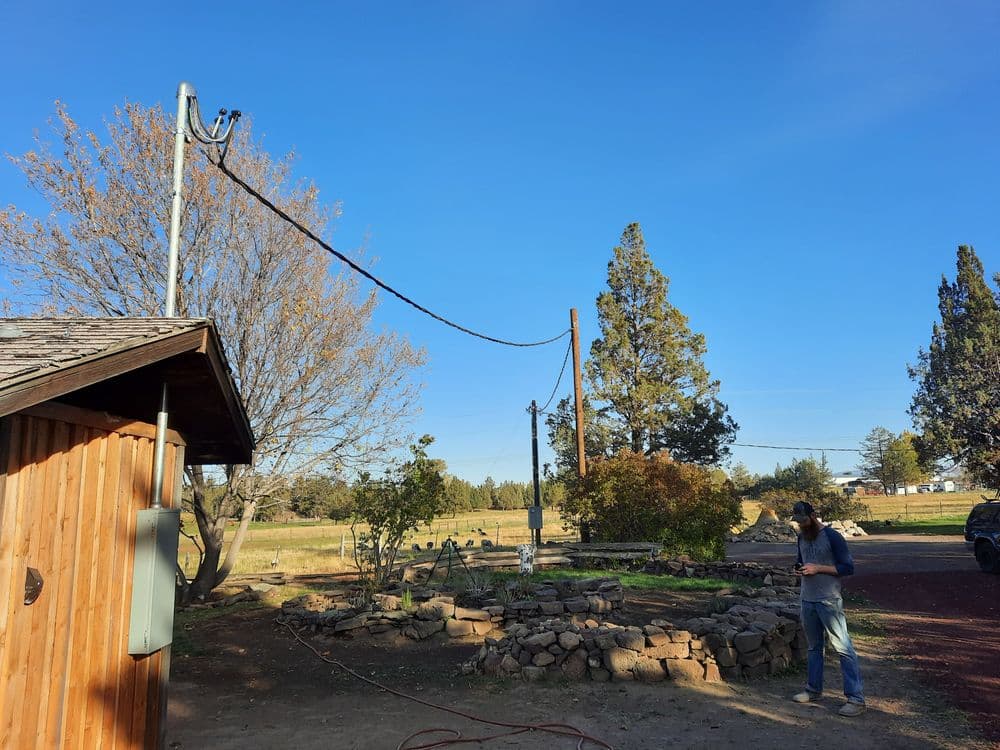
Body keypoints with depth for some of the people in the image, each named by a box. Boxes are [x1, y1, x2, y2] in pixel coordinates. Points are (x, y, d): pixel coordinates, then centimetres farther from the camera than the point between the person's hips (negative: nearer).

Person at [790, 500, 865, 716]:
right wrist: (799, 569, 0)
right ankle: (813, 689, 28)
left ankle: (856, 699, -2)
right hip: (808, 600, 7)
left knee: (843, 648, -6)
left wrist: (818, 568, -19)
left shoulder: (832, 537, -12)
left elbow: (848, 568, -13)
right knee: (814, 647, 17)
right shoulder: (802, 537, 9)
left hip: (829, 601, -7)